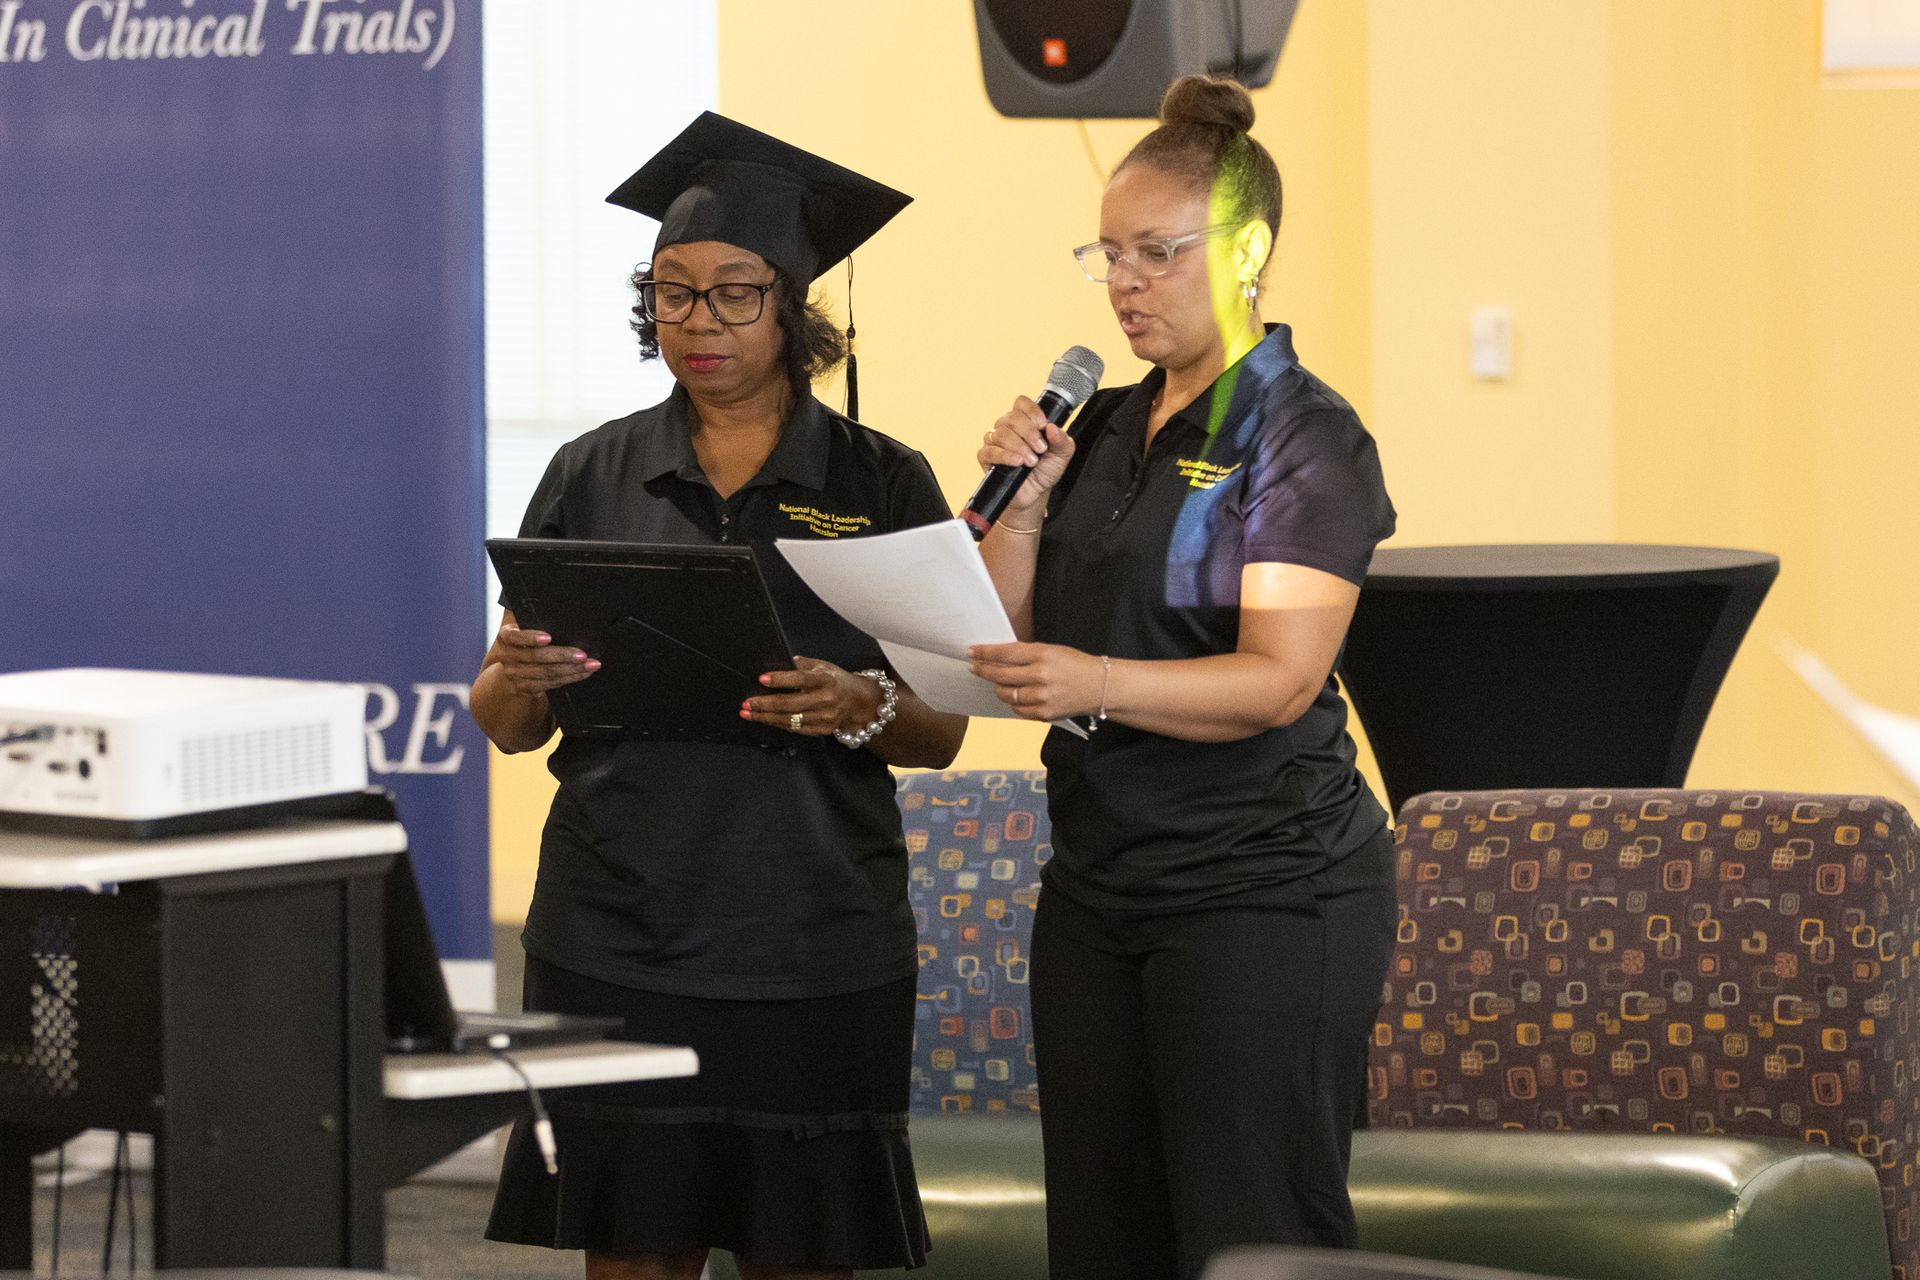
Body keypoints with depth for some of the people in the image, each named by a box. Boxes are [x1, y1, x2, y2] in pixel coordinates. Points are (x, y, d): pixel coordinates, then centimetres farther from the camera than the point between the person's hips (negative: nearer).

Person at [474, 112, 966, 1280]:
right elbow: (508, 724, 9)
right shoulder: (594, 478, 8)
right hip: (618, 939, 1)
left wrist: (861, 708, -19)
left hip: (813, 948, -1)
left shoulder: (882, 484, 4)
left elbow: (943, 734, 3)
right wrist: (518, 679, -14)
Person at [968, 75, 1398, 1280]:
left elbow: (1279, 681, -18)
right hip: (1099, 884, 7)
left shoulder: (1306, 438, -8)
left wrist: (1094, 684, -32)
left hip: (1262, 891, -7)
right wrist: (1024, 501, -3)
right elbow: (1009, 639, 13)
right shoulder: (1102, 429, 14)